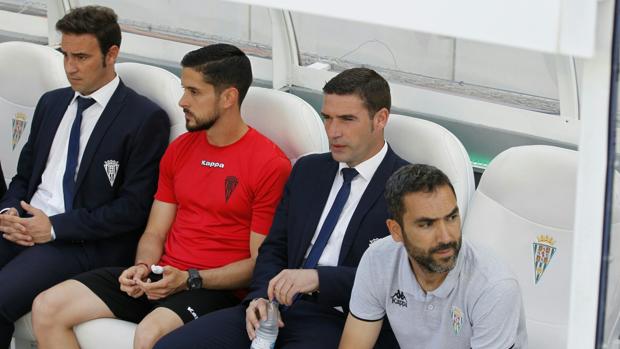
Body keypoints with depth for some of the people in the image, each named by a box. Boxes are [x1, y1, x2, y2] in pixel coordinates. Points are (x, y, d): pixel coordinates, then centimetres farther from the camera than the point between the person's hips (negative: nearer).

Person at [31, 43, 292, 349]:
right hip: (161, 275, 7)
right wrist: (143, 267, -5)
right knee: (47, 308, -8)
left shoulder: (270, 165, -8)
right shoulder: (179, 150, 14)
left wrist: (189, 279, -17)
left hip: (216, 288, -7)